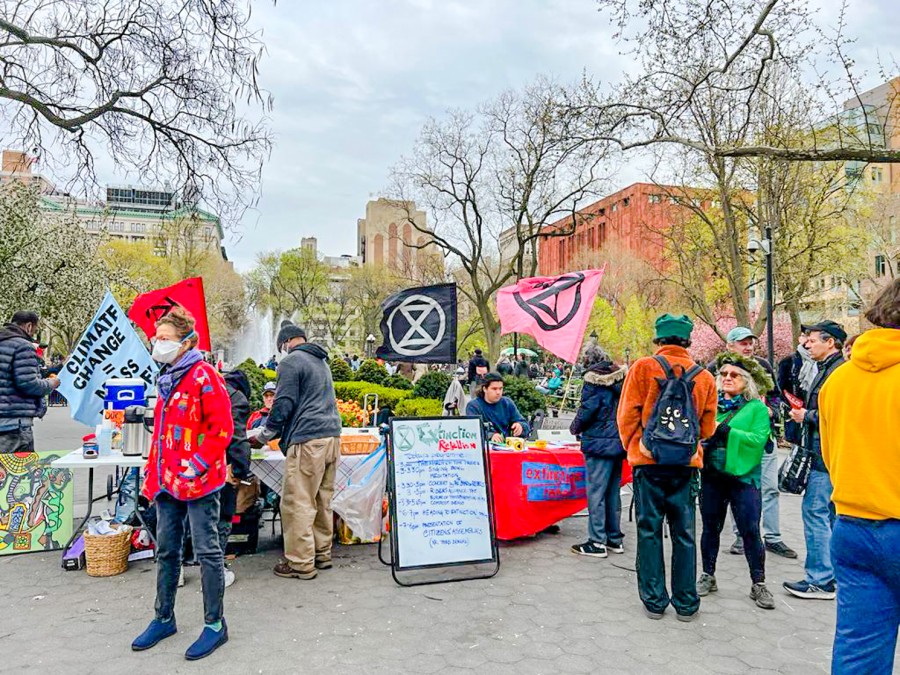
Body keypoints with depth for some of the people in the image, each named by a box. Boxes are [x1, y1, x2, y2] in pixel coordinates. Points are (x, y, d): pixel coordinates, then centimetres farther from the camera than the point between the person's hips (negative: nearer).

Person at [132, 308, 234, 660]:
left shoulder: (204, 376, -13)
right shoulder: (168, 379, 13)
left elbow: (222, 429, -17)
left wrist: (196, 466, -19)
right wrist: (152, 471, 18)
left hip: (197, 481, -9)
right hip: (167, 481, 9)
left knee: (207, 552, 2)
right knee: (166, 551, 18)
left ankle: (215, 624, 14)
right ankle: (164, 618, 33)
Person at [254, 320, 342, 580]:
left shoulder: (291, 362, -4)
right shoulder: (322, 362, 23)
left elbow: (283, 405, -9)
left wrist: (265, 436, 6)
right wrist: (279, 432, 32)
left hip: (308, 441, -9)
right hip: (332, 435, 9)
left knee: (297, 503, -1)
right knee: (322, 501, 14)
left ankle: (301, 563, 4)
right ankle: (322, 554, 21)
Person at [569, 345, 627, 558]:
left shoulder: (593, 379, -12)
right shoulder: (621, 377, 9)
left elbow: (587, 409, -14)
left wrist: (575, 427, 3)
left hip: (599, 442, -8)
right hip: (619, 441, 8)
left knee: (596, 492, -2)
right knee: (613, 491, 15)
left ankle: (597, 542, 1)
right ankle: (615, 539, 23)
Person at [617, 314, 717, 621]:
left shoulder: (643, 368, -4)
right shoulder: (704, 377, 4)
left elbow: (627, 415, -5)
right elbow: (707, 428, 9)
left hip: (648, 462, -2)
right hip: (686, 464, 2)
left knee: (650, 532, 8)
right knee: (684, 534, 11)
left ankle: (654, 600, 14)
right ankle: (686, 603, 20)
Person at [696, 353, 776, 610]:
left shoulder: (757, 408, -1)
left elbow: (759, 439, -15)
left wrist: (728, 432, -22)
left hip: (744, 476, -3)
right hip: (712, 475, 4)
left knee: (750, 531, -1)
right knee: (710, 528, 12)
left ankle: (758, 583, 15)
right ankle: (708, 576, 27)